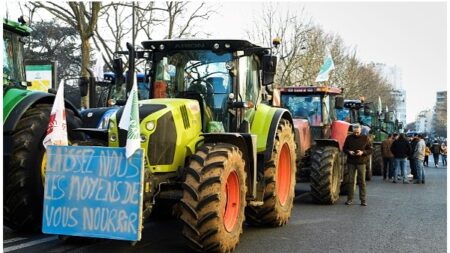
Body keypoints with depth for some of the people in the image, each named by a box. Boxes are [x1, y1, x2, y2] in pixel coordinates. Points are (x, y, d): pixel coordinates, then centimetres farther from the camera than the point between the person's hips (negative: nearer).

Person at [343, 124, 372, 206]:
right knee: (351, 181, 5)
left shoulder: (365, 138, 0)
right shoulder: (349, 138, 5)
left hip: (361, 162, -2)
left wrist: (362, 152, -15)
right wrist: (349, 151, -9)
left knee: (362, 181, -1)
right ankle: (350, 199, 12)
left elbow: (370, 150, 2)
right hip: (351, 162, 2)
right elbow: (344, 148, 12)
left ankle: (363, 199, 3)